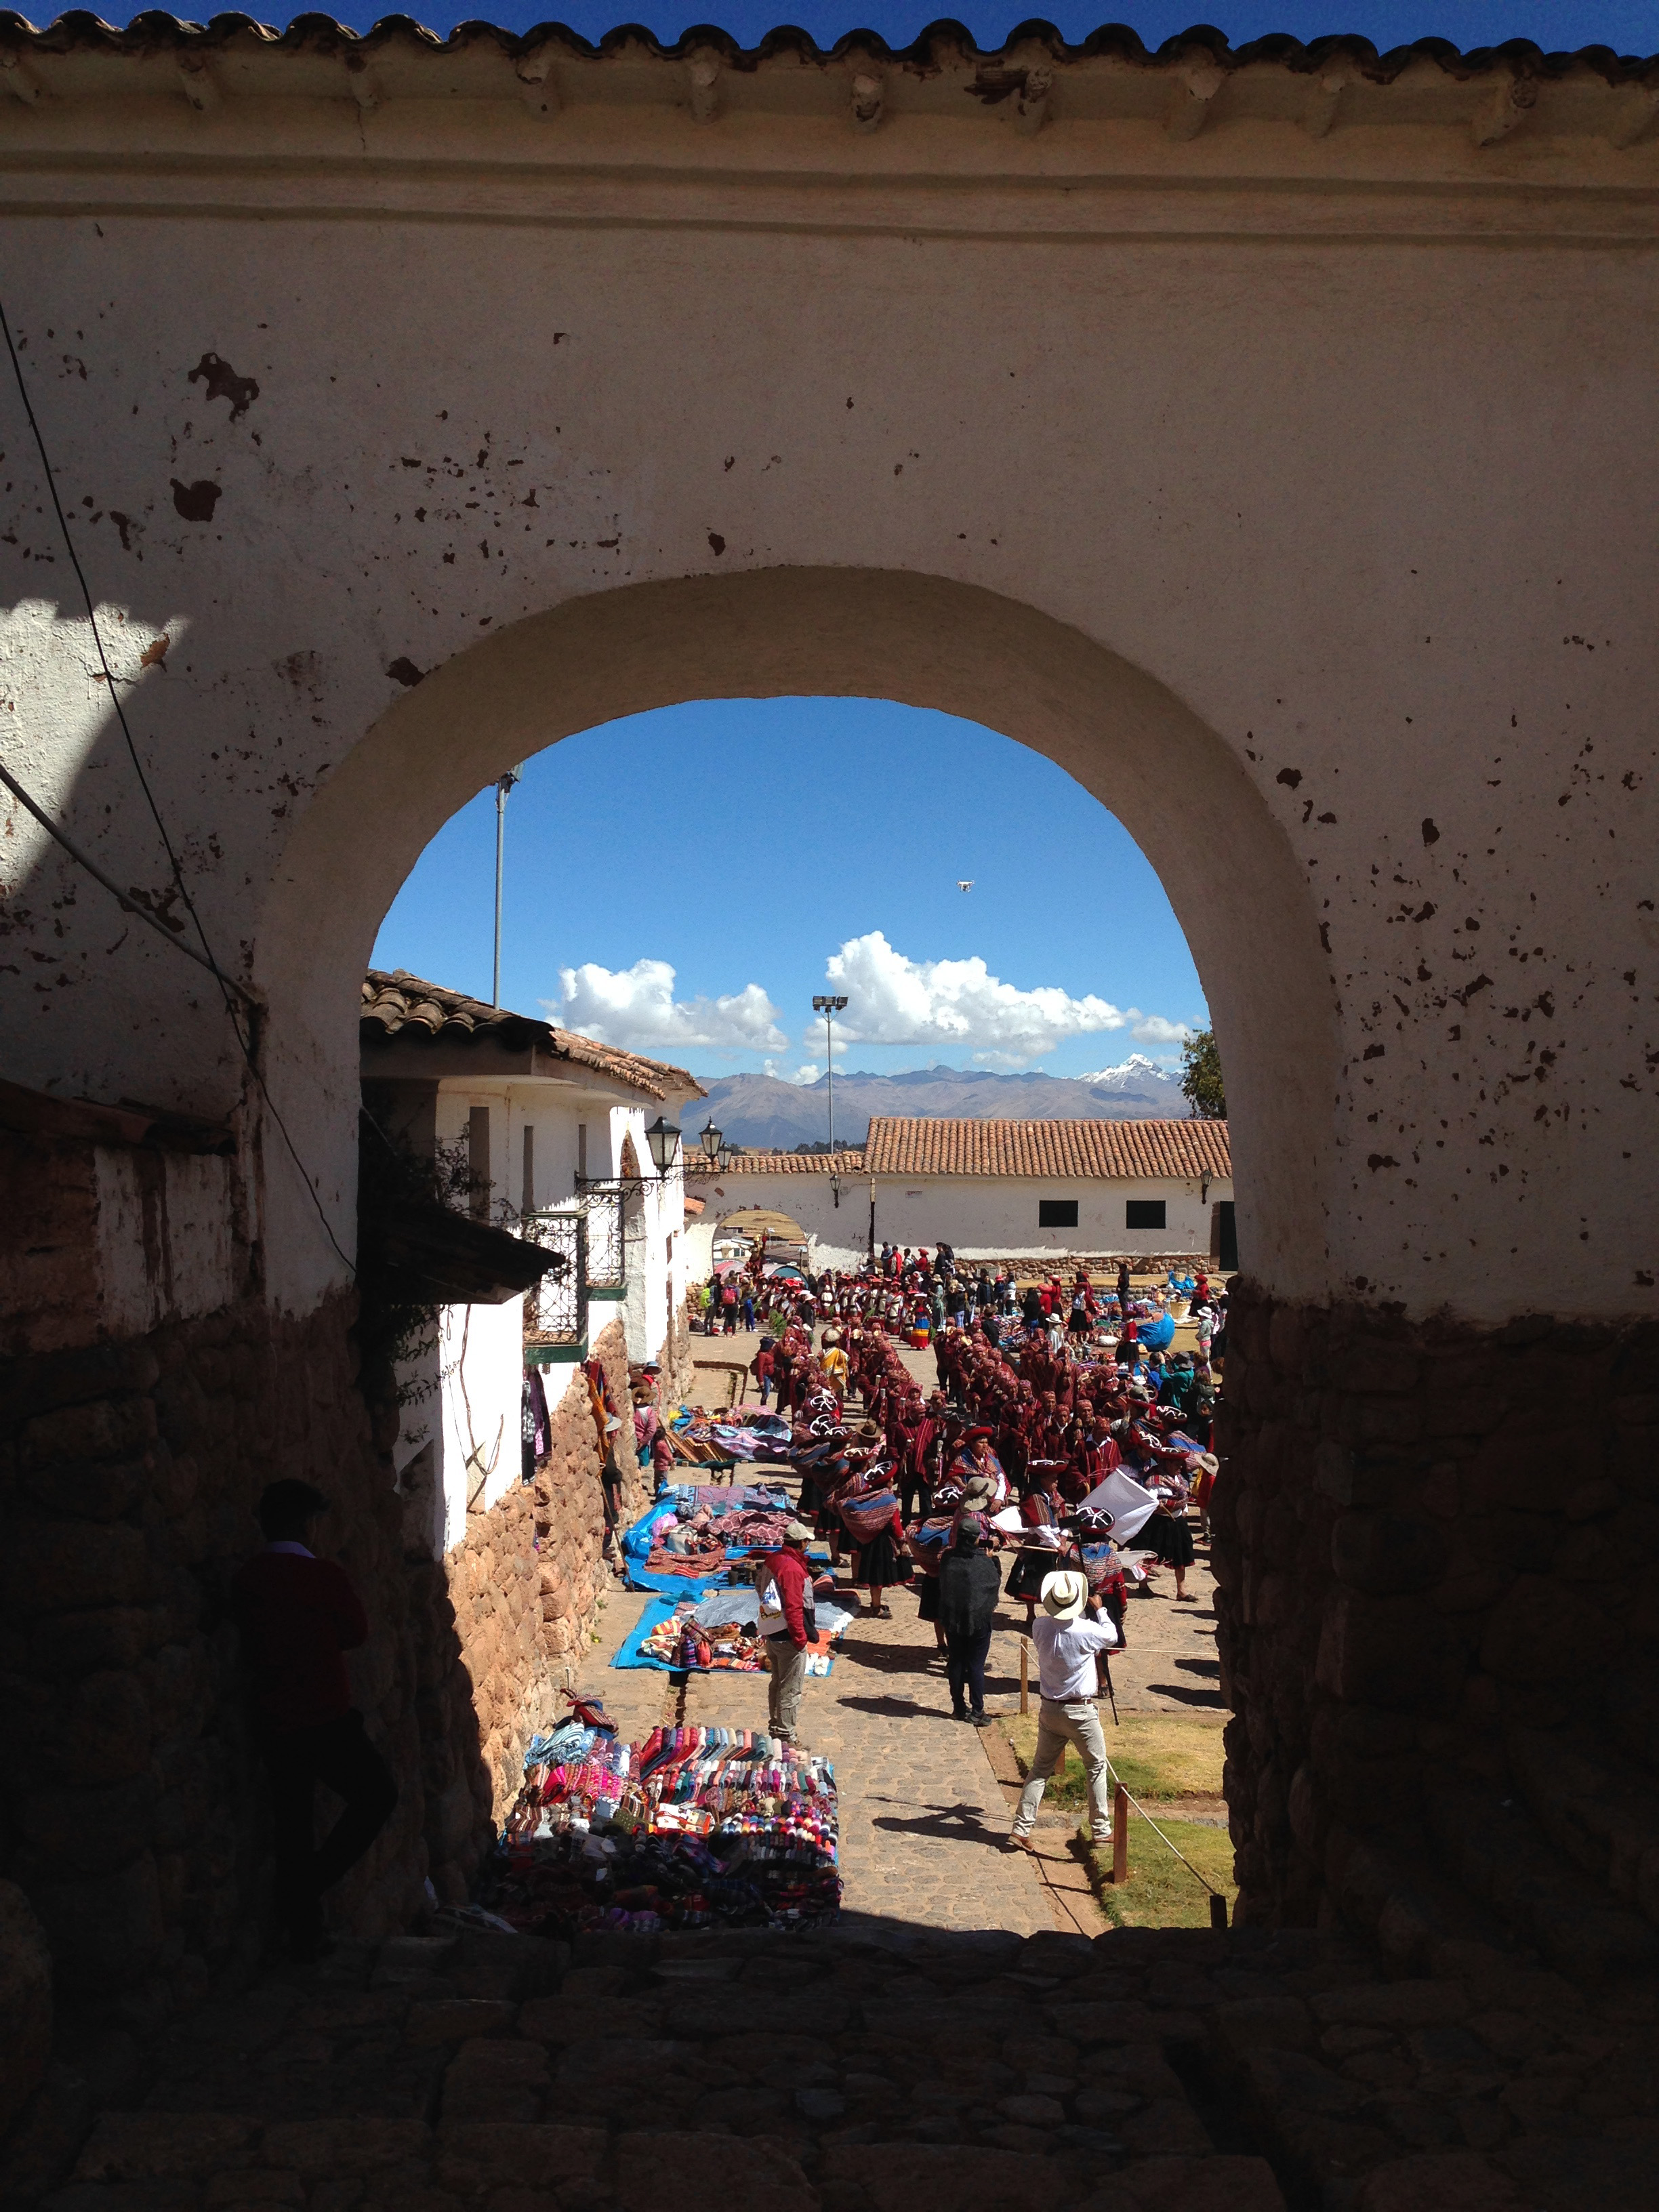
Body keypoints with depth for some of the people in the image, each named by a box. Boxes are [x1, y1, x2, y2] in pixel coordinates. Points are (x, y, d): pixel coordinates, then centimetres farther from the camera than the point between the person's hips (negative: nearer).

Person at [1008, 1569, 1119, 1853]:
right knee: (1097, 1767, 14)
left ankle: (1022, 1829, 10)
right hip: (1081, 1712, -4)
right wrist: (1098, 1610, 14)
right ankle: (1101, 1831, 19)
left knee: (1040, 1768, 14)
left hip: (1049, 1709, 4)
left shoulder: (1040, 1626, -10)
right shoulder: (1086, 1631, -20)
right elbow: (1112, 1637, 2)